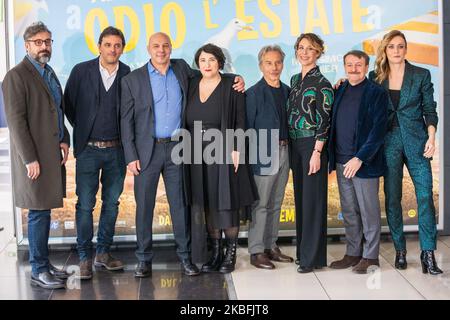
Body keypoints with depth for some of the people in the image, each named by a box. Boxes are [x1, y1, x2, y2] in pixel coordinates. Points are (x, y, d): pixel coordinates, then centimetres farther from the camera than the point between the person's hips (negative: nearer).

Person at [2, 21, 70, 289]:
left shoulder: (50, 74, 16)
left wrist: (65, 141, 7)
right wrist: (30, 159, -17)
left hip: (53, 154, 7)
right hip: (35, 157, -7)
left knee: (44, 210, 13)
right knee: (38, 213, -3)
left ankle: (44, 262, 22)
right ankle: (39, 271, 6)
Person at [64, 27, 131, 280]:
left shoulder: (129, 75, 0)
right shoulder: (81, 71, -3)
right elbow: (68, 104, 5)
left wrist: (127, 138, 2)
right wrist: (82, 130, 7)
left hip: (116, 149, 2)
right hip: (88, 148, -2)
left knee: (111, 203, 10)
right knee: (85, 204, 0)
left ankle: (104, 252, 23)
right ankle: (85, 257, 11)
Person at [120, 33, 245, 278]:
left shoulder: (181, 68, 7)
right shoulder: (132, 80, 0)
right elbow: (126, 121, 0)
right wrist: (131, 156, -7)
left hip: (176, 148, 2)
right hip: (147, 150, -2)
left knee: (180, 204, 6)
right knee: (144, 205, 3)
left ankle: (185, 256, 15)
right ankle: (144, 259, 14)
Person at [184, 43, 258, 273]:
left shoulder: (231, 87, -1)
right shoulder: (192, 86, 11)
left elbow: (240, 122, -4)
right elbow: (186, 122, 13)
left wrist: (236, 150, -13)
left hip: (224, 154, -4)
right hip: (198, 156, 4)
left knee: (226, 203, -2)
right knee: (206, 205, 6)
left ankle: (231, 252, 9)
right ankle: (215, 252, 15)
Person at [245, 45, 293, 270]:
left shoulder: (287, 91, 10)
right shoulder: (254, 93, -8)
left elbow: (287, 122, 15)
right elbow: (248, 127, -8)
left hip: (283, 152, 6)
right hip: (264, 153, -6)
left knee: (276, 203, 13)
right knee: (261, 204, -2)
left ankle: (271, 246, 23)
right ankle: (256, 251, 5)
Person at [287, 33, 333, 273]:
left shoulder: (321, 83, -9)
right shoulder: (295, 79, 13)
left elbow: (324, 120, -13)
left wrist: (317, 152, -18)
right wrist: (289, 146, 12)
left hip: (313, 145, -7)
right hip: (295, 145, 7)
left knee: (312, 199, -3)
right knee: (300, 197, 12)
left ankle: (312, 257, 3)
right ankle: (302, 251, 21)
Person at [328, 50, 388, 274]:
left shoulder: (376, 93, -5)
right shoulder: (339, 92, 12)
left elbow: (379, 129, -12)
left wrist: (360, 158, -17)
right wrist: (333, 158, 5)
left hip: (364, 163, -6)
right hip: (342, 162, 6)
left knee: (369, 211, 2)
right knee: (349, 212, 12)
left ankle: (370, 256, 12)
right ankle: (353, 253, 23)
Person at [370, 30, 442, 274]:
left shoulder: (421, 75, 3)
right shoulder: (376, 77, 6)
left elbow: (429, 110, 3)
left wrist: (431, 137, -9)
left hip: (416, 142, -1)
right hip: (388, 142, 1)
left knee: (425, 196, -8)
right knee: (392, 198, 4)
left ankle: (428, 254, -4)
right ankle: (400, 250, 16)